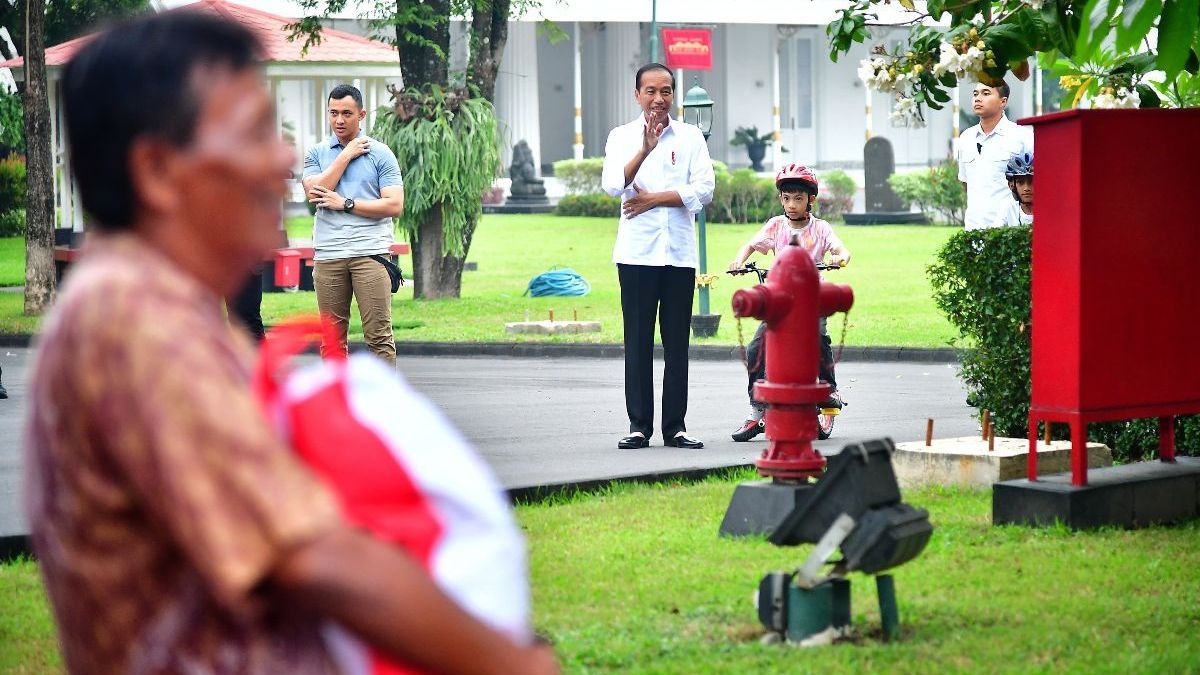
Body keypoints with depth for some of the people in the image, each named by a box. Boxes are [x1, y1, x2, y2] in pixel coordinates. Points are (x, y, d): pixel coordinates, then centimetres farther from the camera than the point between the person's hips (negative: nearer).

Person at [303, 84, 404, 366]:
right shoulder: (316, 153, 12)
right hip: (328, 255, 3)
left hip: (370, 253, -2)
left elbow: (394, 205, -3)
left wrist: (345, 204, -6)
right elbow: (315, 191, -6)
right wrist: (347, 155, -3)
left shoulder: (381, 154, 5)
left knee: (379, 335, -6)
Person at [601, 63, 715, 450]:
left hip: (679, 253, 1)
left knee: (677, 342, 2)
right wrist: (645, 150, -23)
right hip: (637, 253, -1)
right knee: (638, 342, -1)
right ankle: (639, 425, 3)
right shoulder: (622, 137, 7)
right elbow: (613, 185, -10)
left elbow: (704, 189, -2)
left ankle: (675, 426, 5)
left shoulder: (690, 137, 9)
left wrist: (653, 199, -8)